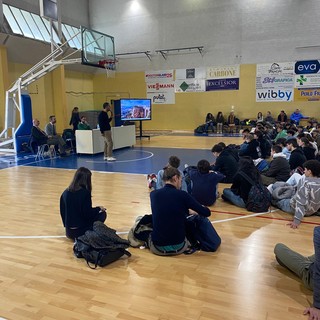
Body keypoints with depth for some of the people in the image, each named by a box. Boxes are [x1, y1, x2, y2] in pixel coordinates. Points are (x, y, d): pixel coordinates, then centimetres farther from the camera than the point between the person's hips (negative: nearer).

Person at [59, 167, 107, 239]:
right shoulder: (85, 193, -16)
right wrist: (98, 208, 2)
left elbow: (62, 212, 11)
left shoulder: (65, 192, 3)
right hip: (81, 231, -6)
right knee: (102, 214, 12)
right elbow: (88, 214, -17)